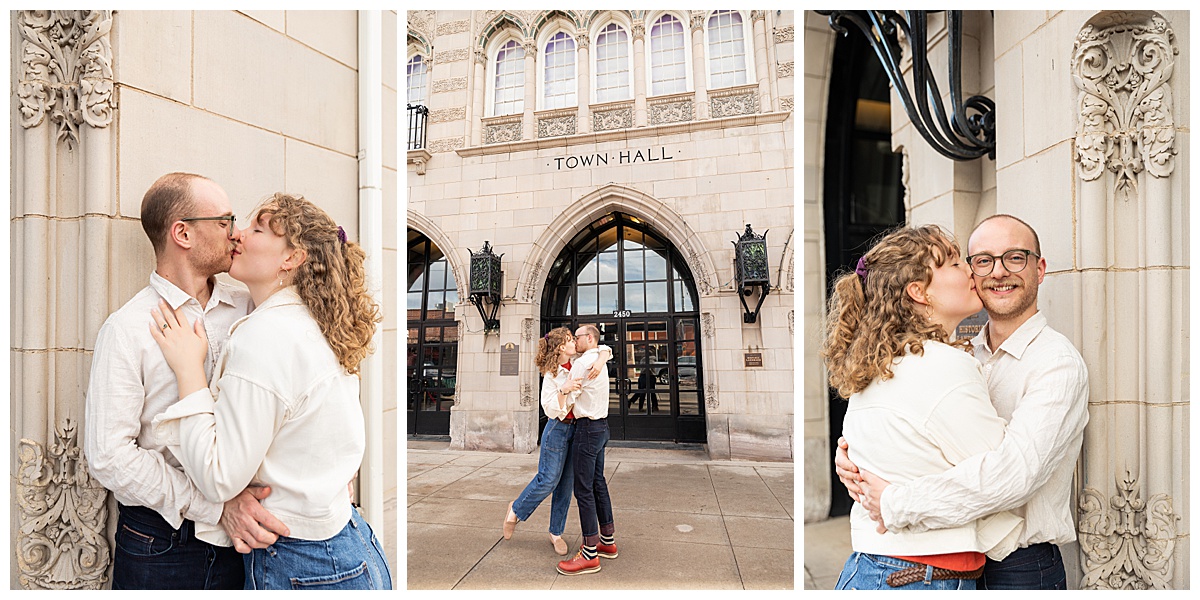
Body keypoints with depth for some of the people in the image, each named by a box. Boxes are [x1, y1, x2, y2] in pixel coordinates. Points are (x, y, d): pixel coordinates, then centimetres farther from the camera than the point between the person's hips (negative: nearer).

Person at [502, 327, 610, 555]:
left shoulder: (578, 362, 4)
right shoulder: (551, 374, -10)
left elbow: (605, 349, 7)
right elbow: (551, 409, -15)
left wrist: (600, 361, -15)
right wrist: (563, 390, -31)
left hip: (576, 428, 6)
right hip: (558, 428, -6)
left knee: (566, 483, 9)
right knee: (548, 479, -3)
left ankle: (556, 532, 20)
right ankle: (517, 509, 23)